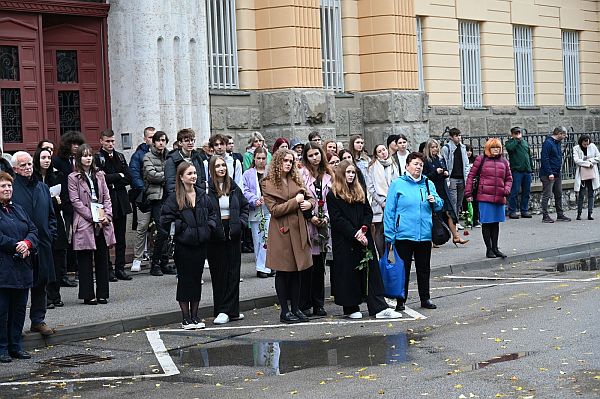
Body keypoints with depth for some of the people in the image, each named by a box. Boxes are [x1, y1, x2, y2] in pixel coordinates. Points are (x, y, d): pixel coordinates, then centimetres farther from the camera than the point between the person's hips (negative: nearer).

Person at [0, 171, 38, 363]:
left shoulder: (18, 209, 17)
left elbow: (33, 230, 11)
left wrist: (27, 243, -8)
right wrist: (16, 246, -16)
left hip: (22, 268, 7)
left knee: (19, 308, 11)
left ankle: (16, 346, 20)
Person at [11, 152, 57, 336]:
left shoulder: (42, 188, 13)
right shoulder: (11, 189, -6)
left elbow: (51, 215, 20)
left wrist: (50, 235, 7)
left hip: (42, 245, 6)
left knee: (41, 283, 10)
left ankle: (38, 320, 20)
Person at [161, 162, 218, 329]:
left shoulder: (202, 195, 8)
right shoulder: (174, 198, -8)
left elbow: (212, 213, 18)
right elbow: (165, 220, -10)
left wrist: (209, 227, 3)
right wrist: (182, 228, -10)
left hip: (201, 244, 5)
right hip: (183, 245, -4)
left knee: (197, 279, 9)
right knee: (185, 280, 1)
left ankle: (195, 316, 18)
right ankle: (186, 318, 9)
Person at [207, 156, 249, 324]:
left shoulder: (233, 187, 9)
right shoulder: (207, 188, -7)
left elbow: (245, 206, 18)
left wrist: (241, 222, 4)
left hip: (233, 234, 4)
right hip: (216, 236, -4)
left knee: (233, 272, 3)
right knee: (218, 273, 1)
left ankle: (230, 310, 8)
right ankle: (223, 310, 6)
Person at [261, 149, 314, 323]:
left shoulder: (296, 180, 13)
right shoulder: (268, 184, -3)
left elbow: (311, 198, 19)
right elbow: (274, 210, -11)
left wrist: (308, 203, -4)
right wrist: (295, 201, -12)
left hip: (298, 230, 5)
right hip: (281, 232, -5)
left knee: (296, 271, 8)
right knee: (283, 272, 1)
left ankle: (296, 308, 16)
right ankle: (284, 311, 7)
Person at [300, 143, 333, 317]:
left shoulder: (328, 175, 11)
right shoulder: (302, 175, -4)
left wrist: (326, 217, -2)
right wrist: (310, 216, -13)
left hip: (323, 225, 4)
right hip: (306, 225, -4)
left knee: (320, 267, 8)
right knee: (306, 267, -3)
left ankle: (318, 304, 14)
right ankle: (304, 305, 3)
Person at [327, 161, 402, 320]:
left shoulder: (359, 192, 15)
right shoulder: (333, 195, -3)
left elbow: (368, 212, 11)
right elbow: (337, 219, -10)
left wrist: (363, 228, -8)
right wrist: (355, 234, -16)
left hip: (364, 239, 5)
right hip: (344, 242, -5)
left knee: (371, 272, 1)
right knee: (349, 274, 1)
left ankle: (379, 308, -1)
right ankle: (351, 308, 11)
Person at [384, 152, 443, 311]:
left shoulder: (429, 184, 10)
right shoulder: (397, 184, -2)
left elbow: (439, 206, 15)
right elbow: (389, 210, -4)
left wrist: (435, 201, -9)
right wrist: (389, 235, -8)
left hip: (425, 235, 4)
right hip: (404, 235, -4)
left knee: (424, 268, 11)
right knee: (403, 268, 3)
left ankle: (425, 299, 21)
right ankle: (401, 300, 11)